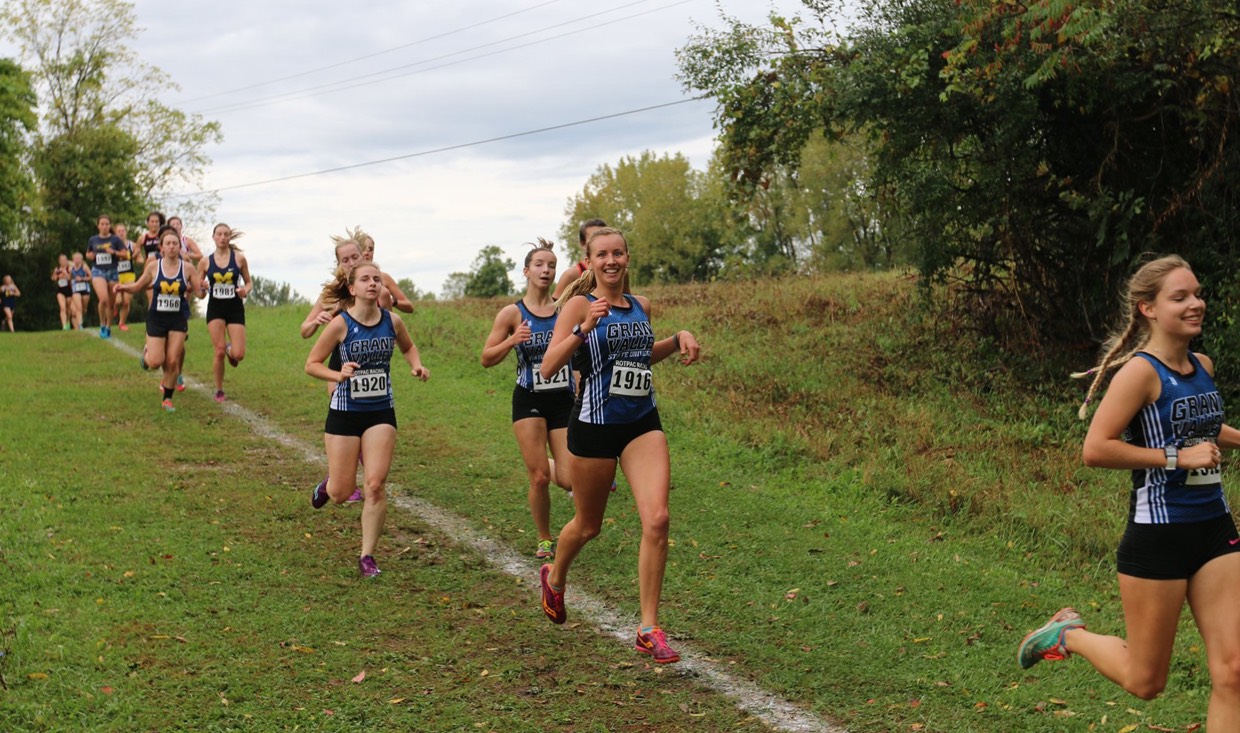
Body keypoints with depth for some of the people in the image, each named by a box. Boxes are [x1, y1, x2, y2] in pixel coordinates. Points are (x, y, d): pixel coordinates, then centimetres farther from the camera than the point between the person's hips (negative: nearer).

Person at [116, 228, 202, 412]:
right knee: (156, 362, -6)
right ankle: (147, 353, 30)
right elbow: (138, 286, 7)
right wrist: (124, 287, -12)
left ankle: (167, 399, 14)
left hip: (178, 319, 0)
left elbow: (199, 292, -1)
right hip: (157, 318, 0)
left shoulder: (188, 268, -5)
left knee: (173, 361, -2)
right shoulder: (154, 266, -4)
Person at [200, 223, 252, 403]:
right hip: (215, 308, 0)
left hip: (235, 308, 0)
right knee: (219, 352, -7)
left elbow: (248, 282, 9)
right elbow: (198, 289, 9)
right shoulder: (206, 262, 2)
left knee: (238, 355, -9)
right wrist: (202, 288, -14)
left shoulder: (239, 258, -1)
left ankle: (230, 349, 30)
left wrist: (245, 291, -13)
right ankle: (219, 391, 12)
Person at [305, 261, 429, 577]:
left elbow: (408, 347, 19)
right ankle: (326, 488, 43)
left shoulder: (392, 322, -2)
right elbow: (311, 364, -6)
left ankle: (367, 556, 4)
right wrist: (338, 375, -24)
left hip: (381, 413, 2)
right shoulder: (340, 325, -13)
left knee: (375, 485, -9)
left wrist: (416, 366, -1)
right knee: (341, 493, 4)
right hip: (345, 412, -2)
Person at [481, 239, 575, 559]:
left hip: (564, 400, 2)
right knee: (539, 477, -4)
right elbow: (487, 358, 0)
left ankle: (550, 465, 33)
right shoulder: (512, 313, -2)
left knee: (569, 480, -4)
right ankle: (545, 540, 18)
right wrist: (512, 341, -18)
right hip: (529, 400, -1)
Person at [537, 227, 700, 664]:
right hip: (594, 426, -4)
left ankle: (649, 629, -4)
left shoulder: (641, 306, 9)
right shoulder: (579, 305, -8)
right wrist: (584, 328, -28)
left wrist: (678, 339, 10)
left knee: (657, 519, -13)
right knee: (588, 525, 12)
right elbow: (548, 368, -16)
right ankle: (554, 580, 46)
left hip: (642, 423, 4)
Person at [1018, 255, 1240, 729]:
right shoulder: (1142, 371, -15)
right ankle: (1070, 634, 33)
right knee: (1145, 682, 7)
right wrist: (1177, 457, -21)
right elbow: (1095, 449, -23)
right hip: (1158, 535, -7)